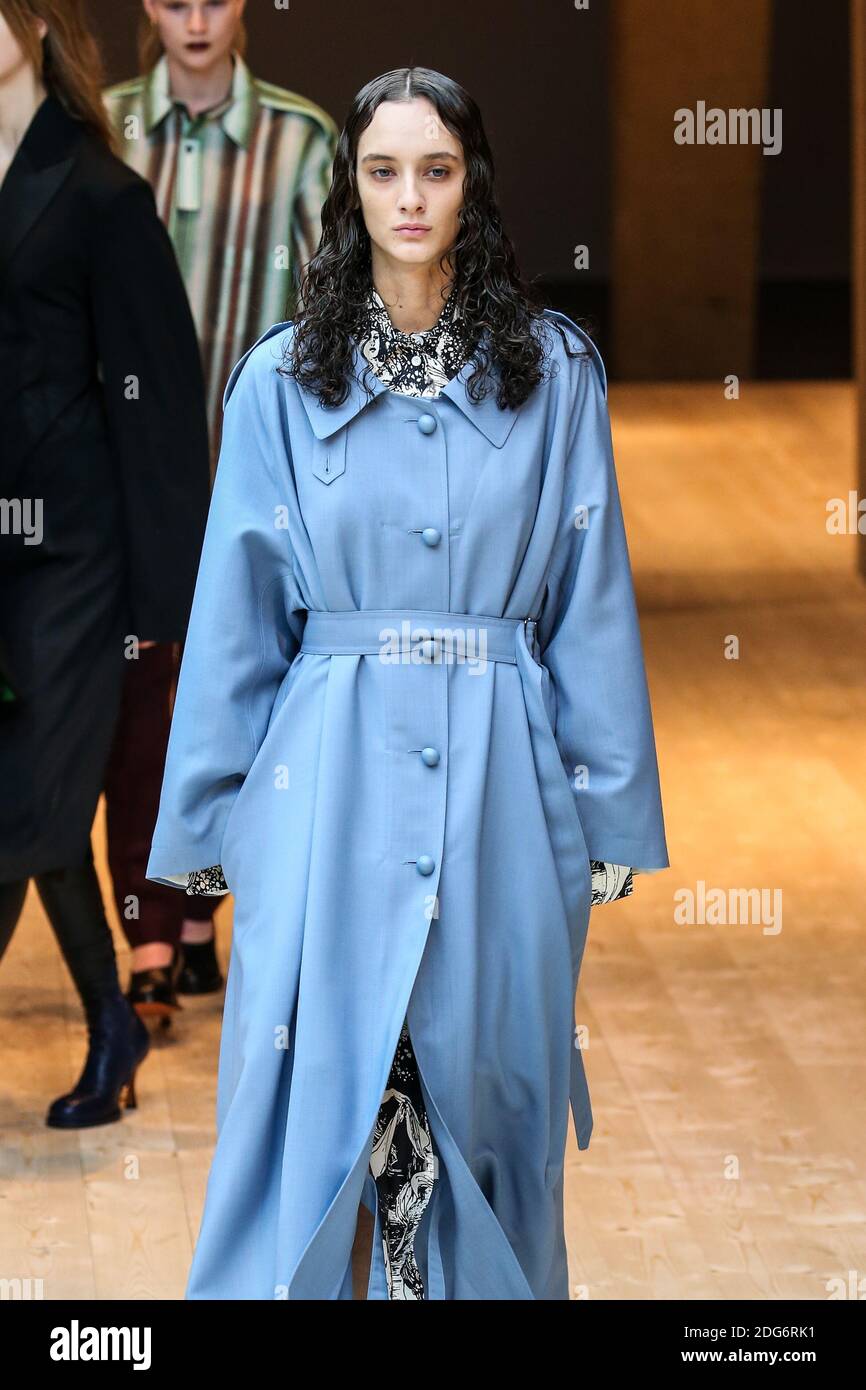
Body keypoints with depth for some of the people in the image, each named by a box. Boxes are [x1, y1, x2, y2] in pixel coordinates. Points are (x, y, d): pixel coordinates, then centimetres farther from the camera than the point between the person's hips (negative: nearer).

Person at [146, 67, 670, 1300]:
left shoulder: (554, 372, 4)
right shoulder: (284, 379, 4)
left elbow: (593, 603, 5)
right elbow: (236, 614, 6)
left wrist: (613, 810, 2)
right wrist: (211, 817, 4)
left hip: (501, 779, 1)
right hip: (331, 779, 0)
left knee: (484, 1092, 6)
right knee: (317, 1096, -1)